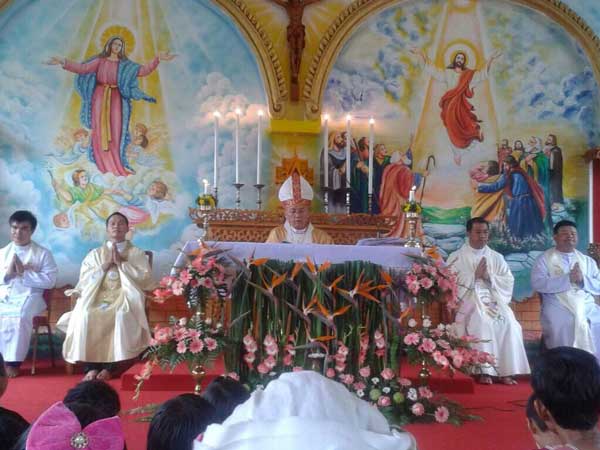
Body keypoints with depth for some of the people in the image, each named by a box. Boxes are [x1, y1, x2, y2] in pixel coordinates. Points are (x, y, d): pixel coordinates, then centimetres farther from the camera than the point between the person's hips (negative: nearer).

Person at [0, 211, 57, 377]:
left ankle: (13, 361, -21)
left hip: (28, 297, -3)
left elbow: (50, 281, -7)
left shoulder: (43, 253, 2)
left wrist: (24, 272, -13)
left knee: (19, 316, -34)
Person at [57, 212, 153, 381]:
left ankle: (110, 366, -27)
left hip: (125, 297, -2)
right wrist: (106, 264, -2)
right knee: (86, 316, -31)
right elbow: (84, 280, 8)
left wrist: (121, 263, -3)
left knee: (121, 317, -35)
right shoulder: (95, 254, 19)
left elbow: (145, 279, -2)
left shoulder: (137, 253, 13)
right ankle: (91, 366, -25)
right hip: (97, 297, 2)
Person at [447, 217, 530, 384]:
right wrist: (475, 275, -11)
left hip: (494, 300, 3)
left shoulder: (497, 257, 16)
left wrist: (489, 276, -9)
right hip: (469, 301, -3)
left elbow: (509, 282, 7)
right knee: (481, 323, -33)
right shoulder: (456, 257, 6)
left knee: (509, 322, -26)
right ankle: (484, 371, -25)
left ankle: (507, 371, -20)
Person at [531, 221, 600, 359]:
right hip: (558, 307, -3)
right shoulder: (544, 258, 7)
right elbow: (537, 284, -9)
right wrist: (568, 279, -14)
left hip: (587, 306, 4)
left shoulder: (588, 260, 20)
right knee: (562, 325, -32)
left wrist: (583, 279, -9)